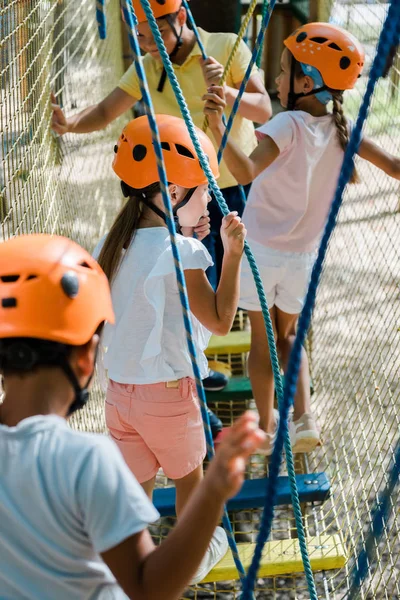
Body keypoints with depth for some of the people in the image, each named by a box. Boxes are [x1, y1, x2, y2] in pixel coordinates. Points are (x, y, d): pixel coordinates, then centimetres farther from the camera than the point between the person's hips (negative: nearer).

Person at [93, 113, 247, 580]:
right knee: (189, 475, 20)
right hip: (169, 391, -5)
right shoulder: (179, 253, -21)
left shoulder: (112, 246, 0)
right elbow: (220, 321, -19)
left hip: (119, 389, 5)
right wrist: (232, 253, -19)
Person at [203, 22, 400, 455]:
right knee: (288, 334, 24)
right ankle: (303, 417, 9)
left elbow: (246, 171, -40)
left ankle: (267, 427, 22)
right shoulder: (341, 127, -6)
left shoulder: (289, 125, -23)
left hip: (261, 250, -5)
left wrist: (217, 127, -52)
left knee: (262, 338, 13)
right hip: (304, 254, 5)